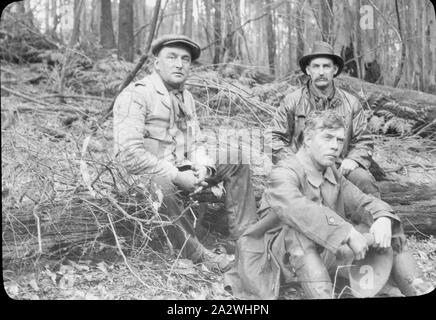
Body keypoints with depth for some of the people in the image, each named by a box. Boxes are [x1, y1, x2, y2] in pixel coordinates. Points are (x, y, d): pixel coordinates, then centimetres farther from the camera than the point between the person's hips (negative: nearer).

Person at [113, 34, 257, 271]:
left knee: (237, 167, 4)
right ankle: (199, 256, -25)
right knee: (164, 188, -41)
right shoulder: (135, 95, -15)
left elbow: (197, 141, 15)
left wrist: (201, 168, -8)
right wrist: (177, 176, -25)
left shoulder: (186, 97, 13)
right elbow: (130, 154, -24)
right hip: (144, 178, -8)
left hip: (180, 172, 9)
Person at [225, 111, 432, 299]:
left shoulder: (334, 176, 10)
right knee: (298, 232, -39)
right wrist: (348, 233, -42)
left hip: (326, 255, 7)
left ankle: (419, 291, -4)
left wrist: (383, 218, -19)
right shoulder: (283, 174, -16)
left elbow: (364, 201, 6)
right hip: (284, 258, -7)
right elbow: (298, 209, -35)